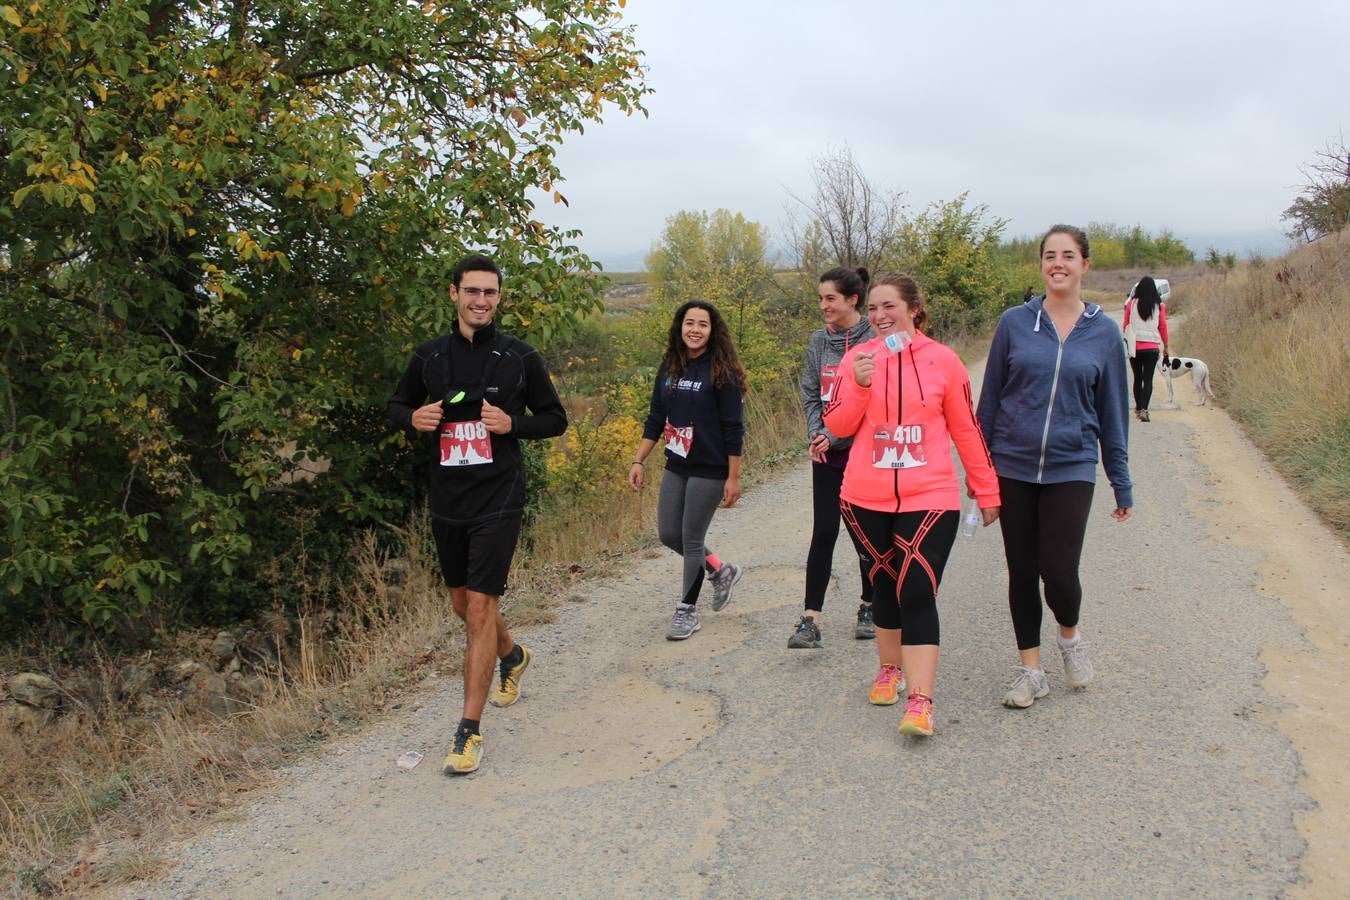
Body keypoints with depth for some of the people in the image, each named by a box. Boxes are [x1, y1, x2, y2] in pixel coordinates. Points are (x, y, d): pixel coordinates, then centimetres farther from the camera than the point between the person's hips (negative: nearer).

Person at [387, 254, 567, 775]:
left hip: (499, 499, -4)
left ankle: (469, 732, -2)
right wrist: (414, 418, -7)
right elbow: (397, 406, 17)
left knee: (480, 607, -10)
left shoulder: (520, 357, -3)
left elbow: (555, 419, 4)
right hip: (447, 499, 4)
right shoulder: (430, 355, 4)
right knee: (463, 605, 18)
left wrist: (512, 423, -15)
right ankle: (512, 656, 50)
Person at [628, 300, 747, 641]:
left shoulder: (722, 372, -12)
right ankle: (721, 571, 32)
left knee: (691, 539, 0)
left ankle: (687, 609, 17)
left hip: (709, 470, -6)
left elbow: (733, 428, -12)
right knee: (669, 534, 9)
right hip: (676, 467, 7)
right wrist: (638, 461, 6)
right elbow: (655, 419, 11)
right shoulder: (669, 367, 6)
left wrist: (734, 478, -14)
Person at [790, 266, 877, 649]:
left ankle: (869, 607, 27)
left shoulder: (875, 341, -11)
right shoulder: (819, 341, 6)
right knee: (823, 533, 1)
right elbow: (810, 394, 9)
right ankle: (811, 621, 1)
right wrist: (817, 435, -7)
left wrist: (835, 436, -15)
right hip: (827, 456, 4)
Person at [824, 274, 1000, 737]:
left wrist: (988, 491, 10)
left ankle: (920, 702, -9)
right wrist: (859, 385, -15)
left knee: (917, 593, -11)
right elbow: (838, 426, 1)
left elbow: (966, 429, 6)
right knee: (885, 586, 15)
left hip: (929, 498, -2)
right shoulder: (858, 359, 3)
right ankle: (890, 669, 36)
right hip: (867, 499, 3)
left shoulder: (943, 360, -1)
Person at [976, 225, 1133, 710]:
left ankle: (1070, 636, 26)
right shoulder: (1015, 323, -1)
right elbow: (990, 399, 5)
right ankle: (1031, 670, 23)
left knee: (1058, 572, -8)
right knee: (1022, 572, 7)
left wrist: (1122, 485, 7)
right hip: (1013, 469, 1)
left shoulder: (1104, 332, 1)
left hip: (1071, 470, -1)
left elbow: (1113, 413, 7)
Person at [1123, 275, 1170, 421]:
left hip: (1135, 346, 1)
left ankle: (1138, 408, 24)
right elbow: (1163, 327, 2)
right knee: (1148, 379, -1)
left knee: (1137, 378, 15)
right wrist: (1165, 346, 13)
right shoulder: (1159, 305, -3)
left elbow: (1125, 325, 1)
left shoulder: (1132, 304, -4)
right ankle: (1144, 409, -16)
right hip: (1152, 347, -1)